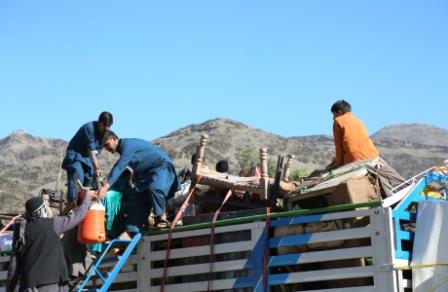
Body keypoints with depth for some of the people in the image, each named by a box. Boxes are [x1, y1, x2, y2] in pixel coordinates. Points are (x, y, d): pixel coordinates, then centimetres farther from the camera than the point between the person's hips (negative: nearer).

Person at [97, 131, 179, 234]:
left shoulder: (127, 144, -20)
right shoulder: (123, 148, 10)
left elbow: (120, 167, -30)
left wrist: (106, 187, -35)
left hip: (162, 165, -10)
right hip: (148, 171, 10)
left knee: (154, 187, -35)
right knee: (137, 194, -3)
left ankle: (162, 218, -14)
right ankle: (131, 231, -8)